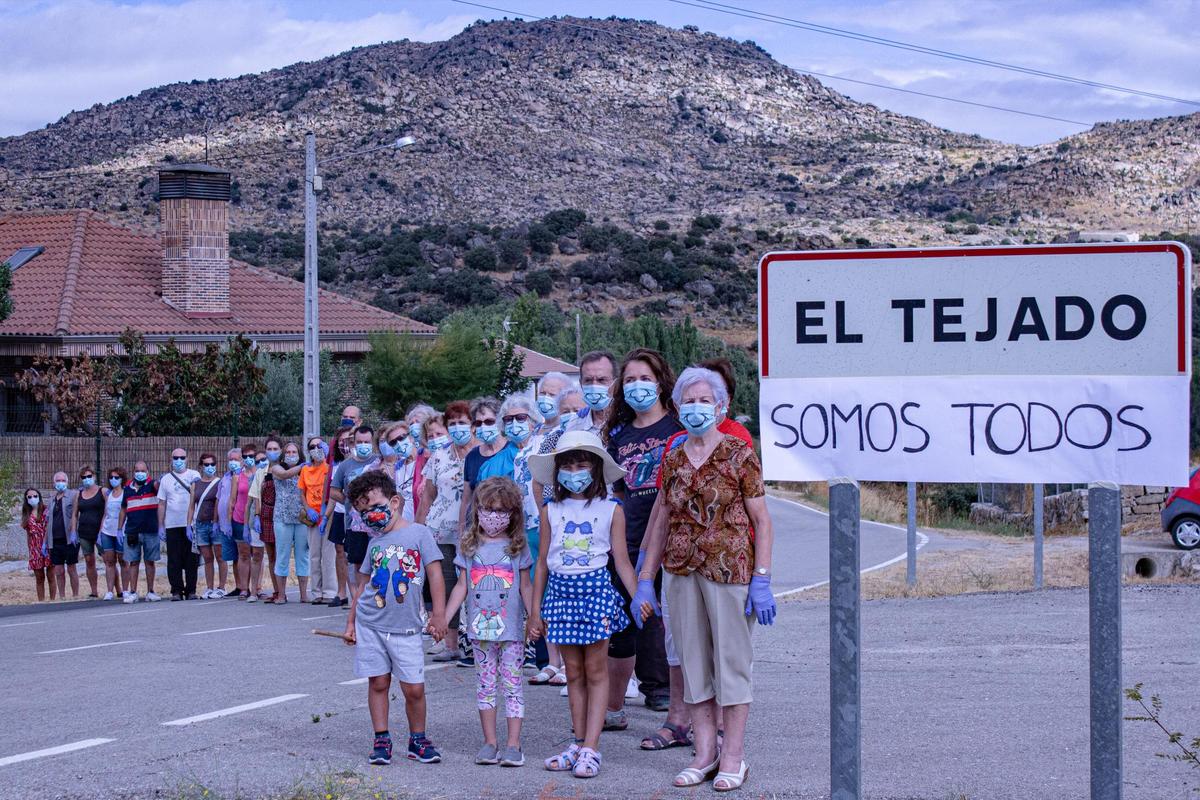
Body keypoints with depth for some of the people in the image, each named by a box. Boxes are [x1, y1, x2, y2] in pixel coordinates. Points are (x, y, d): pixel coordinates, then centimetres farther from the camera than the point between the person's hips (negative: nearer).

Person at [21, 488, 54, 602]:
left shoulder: (46, 510, -1)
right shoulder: (26, 514, 10)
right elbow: (28, 533, 14)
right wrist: (30, 549, 11)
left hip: (47, 546, -3)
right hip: (35, 549, 3)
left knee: (50, 576, -1)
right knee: (39, 578, 6)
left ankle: (53, 600, 2)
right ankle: (41, 602, 10)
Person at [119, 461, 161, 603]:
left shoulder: (151, 485, 2)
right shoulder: (128, 489, 12)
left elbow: (157, 486, -22)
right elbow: (123, 510, 17)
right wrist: (119, 529, 12)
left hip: (151, 531, -2)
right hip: (132, 532, 2)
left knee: (150, 561, 4)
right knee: (133, 562, 1)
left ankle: (150, 592, 10)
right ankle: (132, 592, 3)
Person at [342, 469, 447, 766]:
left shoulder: (418, 533, -2)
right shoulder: (375, 542, 11)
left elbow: (434, 574, -4)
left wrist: (438, 615, -9)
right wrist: (351, 621, 16)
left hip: (406, 628, -4)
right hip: (370, 624, 4)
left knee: (414, 688, -2)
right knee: (378, 683, 6)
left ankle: (418, 739, 15)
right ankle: (381, 740, 14)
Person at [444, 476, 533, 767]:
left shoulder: (517, 547, 2)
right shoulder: (469, 546, 6)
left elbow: (526, 587, 4)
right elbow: (462, 586, 7)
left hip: (511, 629, -2)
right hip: (480, 628, 2)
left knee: (512, 685, -2)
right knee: (486, 685, 7)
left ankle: (513, 745, -1)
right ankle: (489, 743, 13)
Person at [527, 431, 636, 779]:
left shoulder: (611, 510, 0)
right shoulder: (550, 512, 6)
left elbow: (621, 560, 2)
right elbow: (542, 562, 10)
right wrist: (535, 610, 10)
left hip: (596, 589, -3)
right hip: (560, 591, 3)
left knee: (596, 671, -2)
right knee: (574, 672, 9)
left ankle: (590, 748, -2)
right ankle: (579, 743, 15)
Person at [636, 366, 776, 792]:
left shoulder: (739, 454, -4)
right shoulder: (672, 460, 9)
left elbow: (762, 521, -5)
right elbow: (662, 522, 13)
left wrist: (761, 579, -12)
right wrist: (644, 579, 10)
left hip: (729, 569, -5)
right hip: (682, 572, 5)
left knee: (732, 658, 0)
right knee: (693, 661, 7)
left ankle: (733, 756, 7)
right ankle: (705, 753, 15)